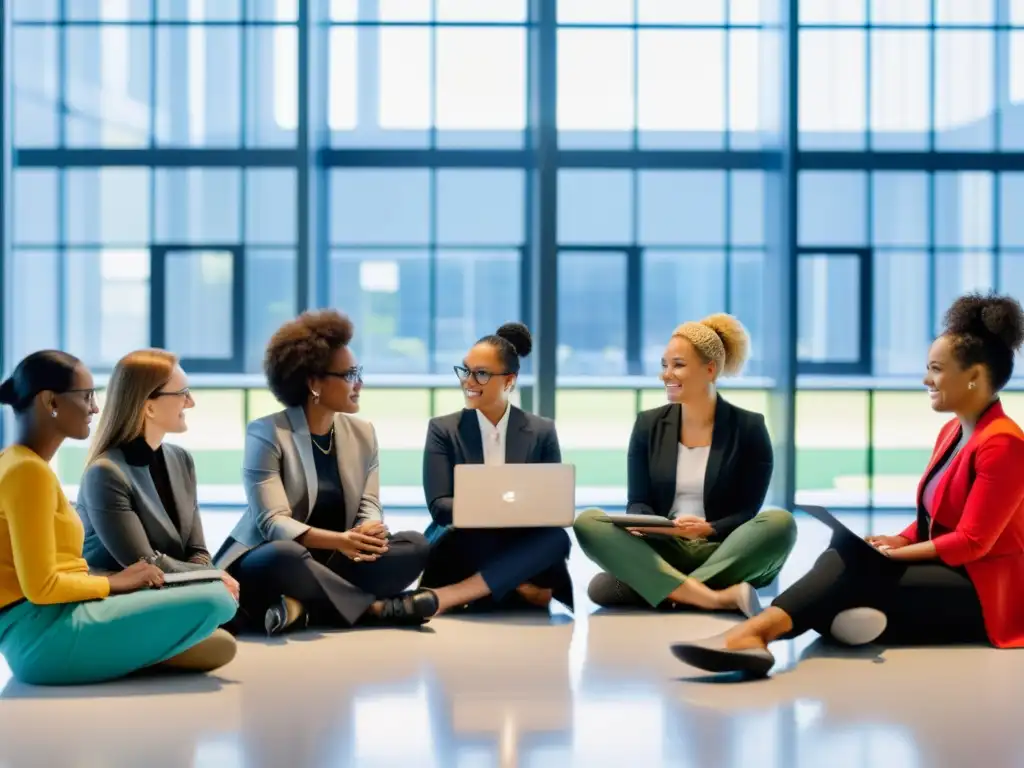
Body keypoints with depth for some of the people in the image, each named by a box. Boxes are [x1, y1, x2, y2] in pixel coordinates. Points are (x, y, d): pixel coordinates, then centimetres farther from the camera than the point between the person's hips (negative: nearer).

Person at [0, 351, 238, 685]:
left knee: (221, 645, 5)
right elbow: (41, 587, -18)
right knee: (215, 602, -19)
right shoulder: (30, 471, -13)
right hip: (46, 635, -9)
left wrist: (112, 583, 9)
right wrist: (114, 583, -4)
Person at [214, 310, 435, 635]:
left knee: (414, 546, -18)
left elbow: (370, 508, 3)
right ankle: (376, 608, -23)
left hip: (333, 562, 6)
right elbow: (272, 522, -19)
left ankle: (307, 610, -29)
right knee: (287, 556, -40)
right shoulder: (267, 433, -10)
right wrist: (338, 540, -35)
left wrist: (369, 533, -24)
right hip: (269, 559, -5)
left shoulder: (363, 433, 9)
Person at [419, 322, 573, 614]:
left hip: (521, 550, 3)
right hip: (460, 553, -3)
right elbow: (439, 506, -5)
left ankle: (450, 596, -37)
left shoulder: (542, 432, 9)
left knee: (557, 538, -34)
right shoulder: (443, 429, 5)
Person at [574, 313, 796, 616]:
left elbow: (748, 513, -4)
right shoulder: (648, 425, 8)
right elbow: (638, 502, 4)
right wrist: (641, 522, -20)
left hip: (725, 554, -2)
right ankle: (716, 597, -37)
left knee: (780, 523, -32)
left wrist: (708, 530, -25)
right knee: (587, 522, -25)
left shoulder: (748, 427, 0)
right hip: (662, 551, 2)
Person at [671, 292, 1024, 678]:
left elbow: (971, 542, -19)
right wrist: (899, 541, -4)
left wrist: (893, 553, -17)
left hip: (982, 592, -8)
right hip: (942, 573, 8)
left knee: (854, 565, -28)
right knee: (849, 547, -20)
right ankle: (756, 631, -46)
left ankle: (755, 631, -46)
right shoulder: (952, 431, 14)